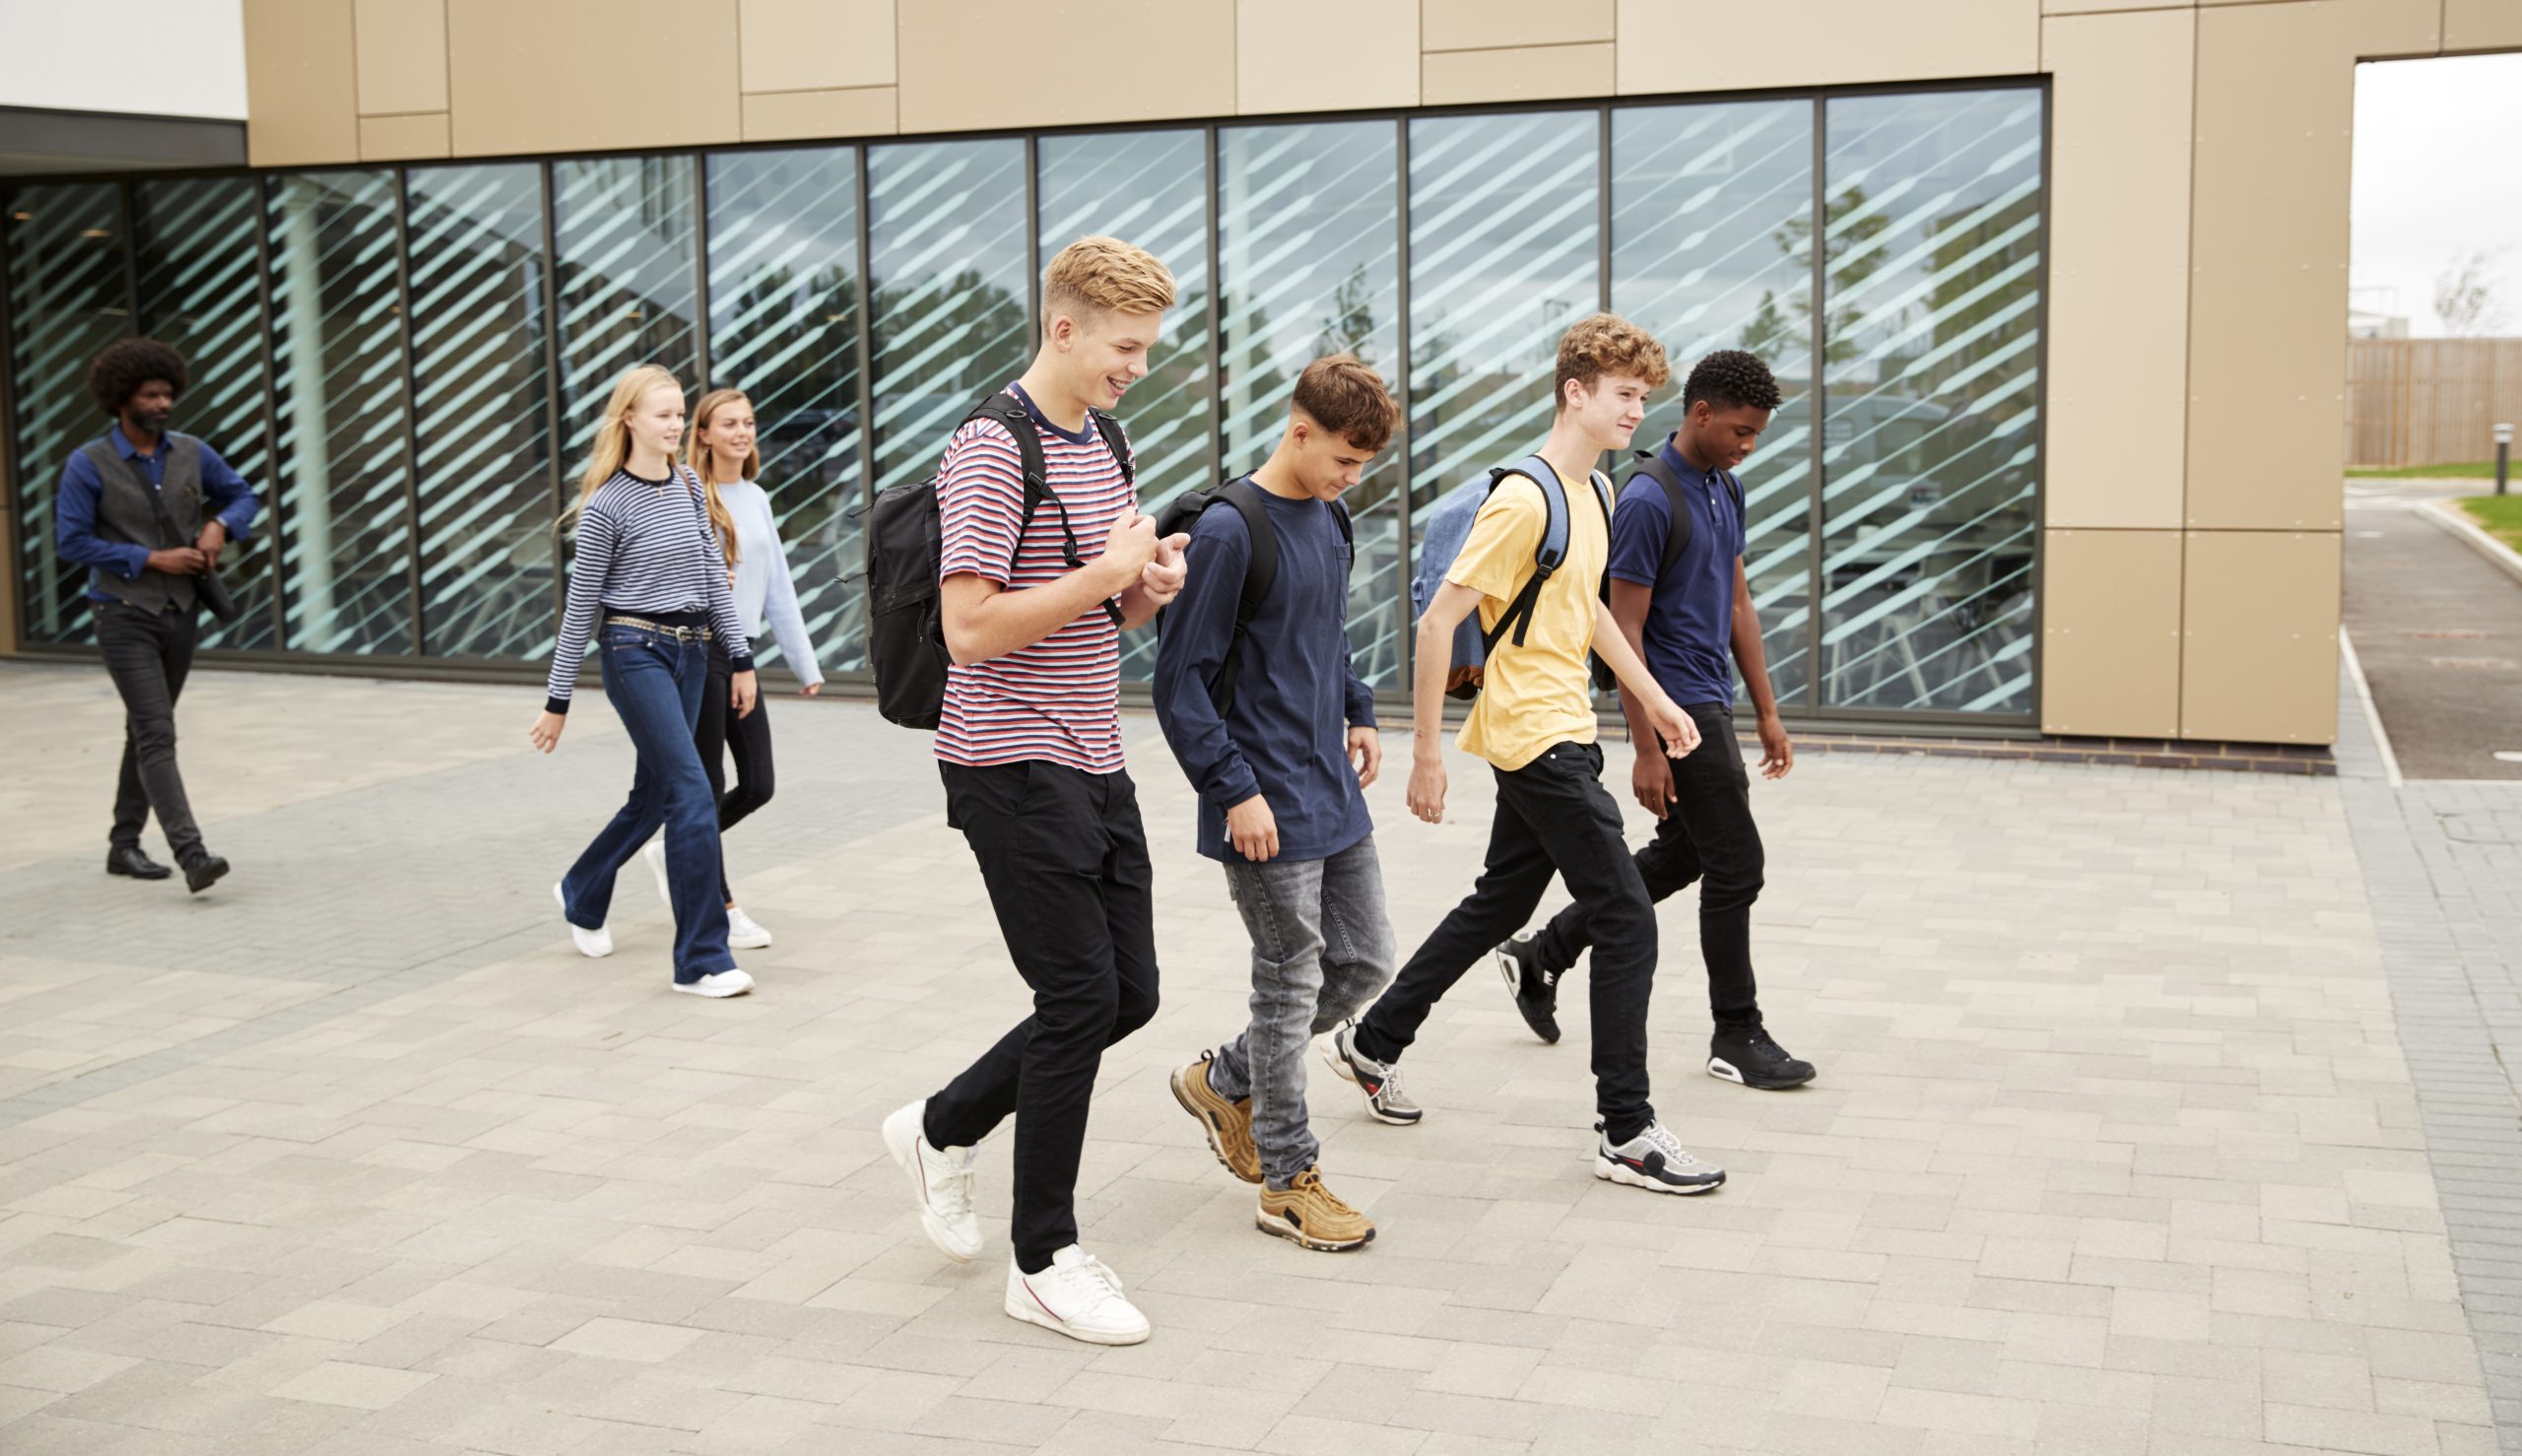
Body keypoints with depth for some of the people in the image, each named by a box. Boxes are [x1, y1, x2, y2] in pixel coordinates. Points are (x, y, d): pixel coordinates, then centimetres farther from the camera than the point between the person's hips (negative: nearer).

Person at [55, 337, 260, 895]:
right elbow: (71, 542, -11)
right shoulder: (88, 465, -11)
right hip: (125, 617, -5)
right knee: (157, 735, -14)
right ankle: (191, 854, -23)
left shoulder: (192, 453, 2)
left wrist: (219, 526, -9)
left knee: (146, 731, 15)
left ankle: (124, 844, 27)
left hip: (181, 613, 5)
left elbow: (244, 497, 13)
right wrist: (152, 559, -17)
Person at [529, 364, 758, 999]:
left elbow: (714, 575, 14)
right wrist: (557, 702, -3)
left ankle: (581, 894, 41)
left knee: (654, 795, 15)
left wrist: (740, 656, 9)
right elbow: (579, 607, -6)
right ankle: (701, 959, -9)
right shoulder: (608, 506, -9)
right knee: (693, 794, -14)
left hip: (689, 652, 7)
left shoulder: (689, 486, 9)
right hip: (635, 653, -7)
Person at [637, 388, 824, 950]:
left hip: (740, 652, 7)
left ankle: (673, 849, 29)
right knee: (708, 785, 2)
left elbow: (779, 586, 16)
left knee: (758, 786, 5)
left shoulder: (756, 498, 12)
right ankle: (720, 908, 15)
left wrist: (804, 662, 16)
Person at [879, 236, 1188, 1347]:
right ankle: (1044, 1261, 8)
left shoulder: (1105, 445, 14)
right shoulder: (992, 450, -16)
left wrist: (1152, 581, -1)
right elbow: (971, 628, -23)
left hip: (1094, 763, 9)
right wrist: (1105, 571, -20)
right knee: (1080, 997, -6)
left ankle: (943, 1128, 29)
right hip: (1015, 767, -9)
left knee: (1129, 992, 10)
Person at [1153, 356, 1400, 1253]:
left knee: (1365, 962, 12)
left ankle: (1225, 1082, 30)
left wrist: (1357, 713, 13)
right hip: (1268, 807, -8)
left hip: (1333, 794, 8)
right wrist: (1236, 789, -19)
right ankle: (1287, 1179, 16)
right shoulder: (1230, 530, -16)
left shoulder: (1330, 521, 9)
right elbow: (1181, 682, -16)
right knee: (1292, 984, 1)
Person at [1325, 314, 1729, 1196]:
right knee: (1627, 921, -7)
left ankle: (1372, 1043, 34)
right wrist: (1428, 750, -19)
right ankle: (1625, 1132, 1)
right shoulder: (1524, 500, -18)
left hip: (1556, 734, 10)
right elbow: (1439, 619, -19)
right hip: (1537, 738, -10)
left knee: (1500, 905, 19)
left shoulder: (1590, 493, 12)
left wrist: (1651, 696, 25)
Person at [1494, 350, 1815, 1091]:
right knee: (1736, 863, -3)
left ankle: (1542, 954, 28)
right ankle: (1736, 1035, 11)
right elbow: (1624, 629, -17)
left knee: (1679, 856, 17)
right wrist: (1646, 749, -19)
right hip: (1677, 708, -9)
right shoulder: (1649, 501, -17)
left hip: (1710, 702, 9)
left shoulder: (1727, 488, 10)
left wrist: (1767, 713, 14)